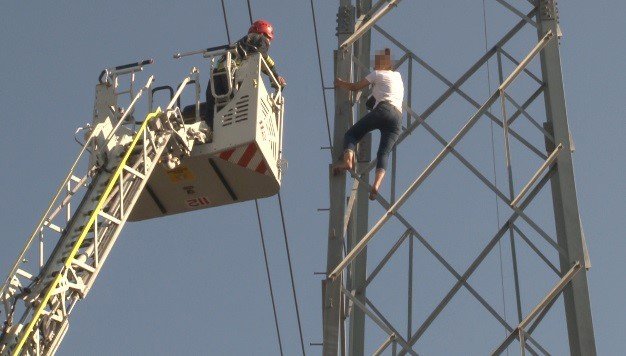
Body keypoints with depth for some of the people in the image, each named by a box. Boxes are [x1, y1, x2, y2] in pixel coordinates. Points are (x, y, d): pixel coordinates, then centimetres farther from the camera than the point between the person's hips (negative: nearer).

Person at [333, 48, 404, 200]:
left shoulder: (378, 74, 16)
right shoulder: (398, 77, 34)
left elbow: (355, 87, 22)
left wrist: (340, 83, 38)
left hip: (383, 110, -5)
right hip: (398, 118, 5)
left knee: (351, 133, 2)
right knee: (384, 153, -8)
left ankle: (347, 159, -28)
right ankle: (376, 184, -34)